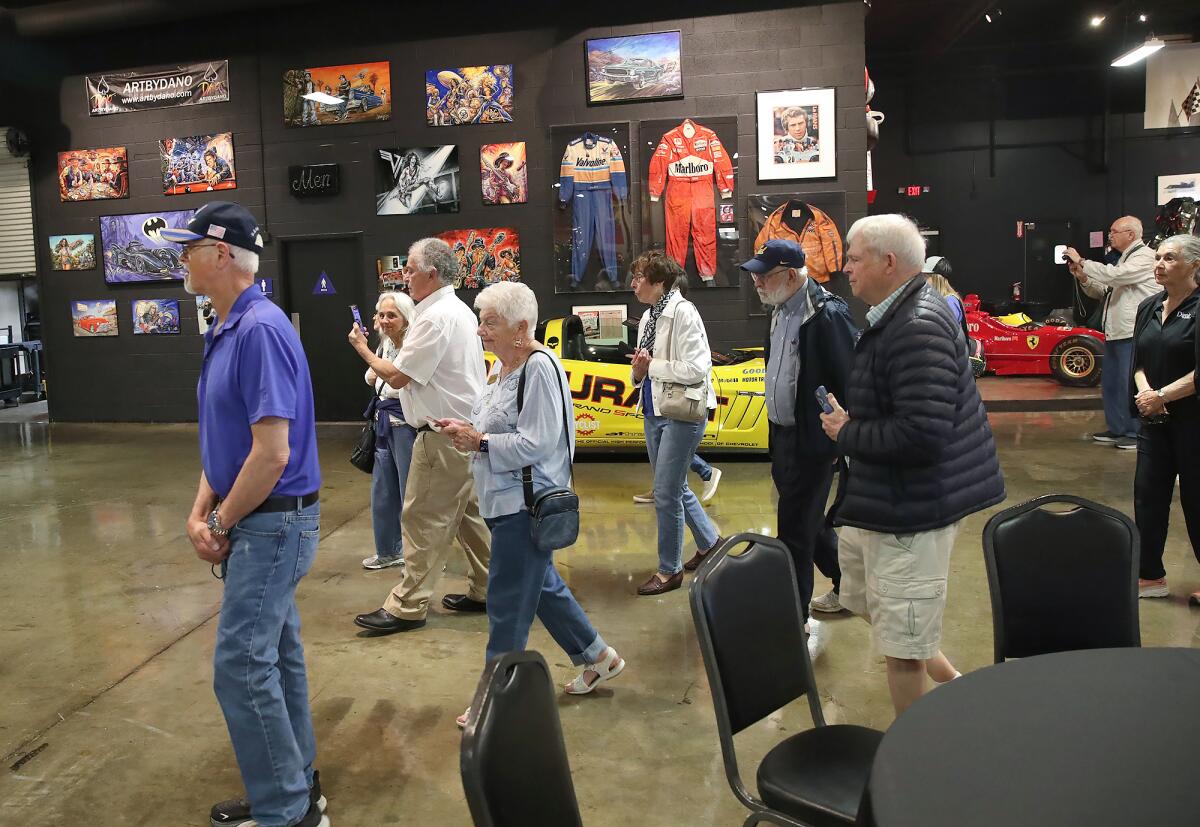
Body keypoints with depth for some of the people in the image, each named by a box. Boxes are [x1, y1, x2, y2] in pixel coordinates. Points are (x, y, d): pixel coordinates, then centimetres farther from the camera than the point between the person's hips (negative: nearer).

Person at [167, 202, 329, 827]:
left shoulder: (260, 330, -21)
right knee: (276, 654, 18)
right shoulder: (226, 331, 10)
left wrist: (223, 523, -13)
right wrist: (199, 514, 4)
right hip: (261, 523, 10)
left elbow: (273, 452, -26)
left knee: (241, 666, -3)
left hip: (271, 524, -10)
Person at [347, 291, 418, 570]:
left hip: (405, 423, -9)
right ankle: (389, 551, 31)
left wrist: (363, 349, -25)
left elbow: (394, 374, -30)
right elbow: (371, 380, 16)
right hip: (384, 422, 9)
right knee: (383, 490, 16)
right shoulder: (385, 344, 11)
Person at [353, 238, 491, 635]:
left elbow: (397, 377, -17)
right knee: (467, 513, 17)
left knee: (424, 520, -5)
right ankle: (485, 590, 25)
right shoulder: (460, 310, 15)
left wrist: (362, 348, -4)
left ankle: (407, 607, 2)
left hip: (443, 435, -11)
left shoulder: (435, 318, -18)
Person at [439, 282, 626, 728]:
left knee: (508, 602, 1)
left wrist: (479, 442, -17)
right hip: (506, 501, 10)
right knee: (542, 584, 21)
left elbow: (535, 443, -24)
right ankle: (597, 657, 37)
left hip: (525, 504, -10)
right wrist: (467, 429, 0)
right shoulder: (502, 364, 10)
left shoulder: (539, 368, -19)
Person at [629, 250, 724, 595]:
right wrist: (639, 371, -6)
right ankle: (709, 541, 40)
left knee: (666, 493, -3)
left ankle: (670, 570, 12)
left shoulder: (682, 312, -15)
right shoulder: (648, 317, 10)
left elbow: (696, 368, -23)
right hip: (653, 412, 9)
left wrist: (652, 365, -15)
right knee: (675, 488, 19)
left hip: (681, 413, -9)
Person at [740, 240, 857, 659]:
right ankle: (847, 586, 42)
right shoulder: (781, 312, 8)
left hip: (810, 442, -9)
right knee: (809, 523, 21)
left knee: (795, 534, -3)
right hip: (781, 436, 9)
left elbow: (851, 383, -19)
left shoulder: (828, 315, -19)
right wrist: (775, 431, 15)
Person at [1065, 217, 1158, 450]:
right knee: (1110, 383, 14)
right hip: (1114, 333, 10)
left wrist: (1081, 262, -16)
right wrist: (1084, 278, 2)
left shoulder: (1144, 256, -9)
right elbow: (1104, 292, 19)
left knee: (1131, 385, -6)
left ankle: (1136, 433, 3)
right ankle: (1116, 429, 23)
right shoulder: (1123, 259, 20)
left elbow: (1113, 275, -24)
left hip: (1133, 334, -10)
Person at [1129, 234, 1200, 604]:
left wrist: (1161, 396, -17)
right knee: (1148, 494, 8)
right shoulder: (1148, 308, 9)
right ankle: (1150, 576, 20)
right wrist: (1145, 393, -8)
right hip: (1155, 420, 6)